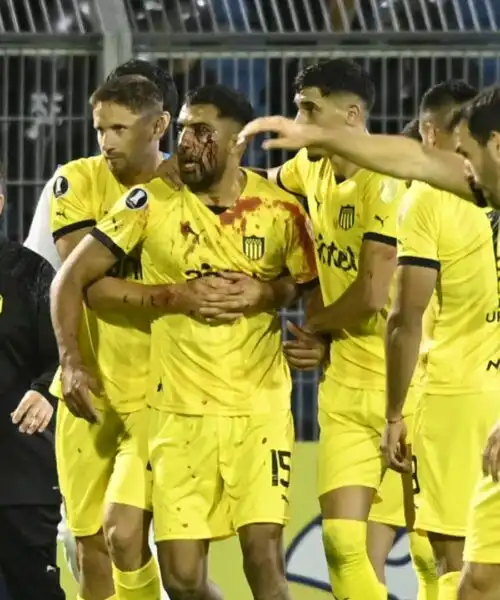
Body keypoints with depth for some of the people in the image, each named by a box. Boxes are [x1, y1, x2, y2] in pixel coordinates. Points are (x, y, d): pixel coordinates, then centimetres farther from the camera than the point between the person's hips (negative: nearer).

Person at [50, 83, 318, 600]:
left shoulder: (280, 210, -2)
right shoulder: (152, 203, -4)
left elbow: (312, 286, 12)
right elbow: (71, 279, -1)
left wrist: (268, 293, -10)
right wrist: (71, 363, -14)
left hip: (259, 407, -1)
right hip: (179, 411, 1)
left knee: (263, 552, -12)